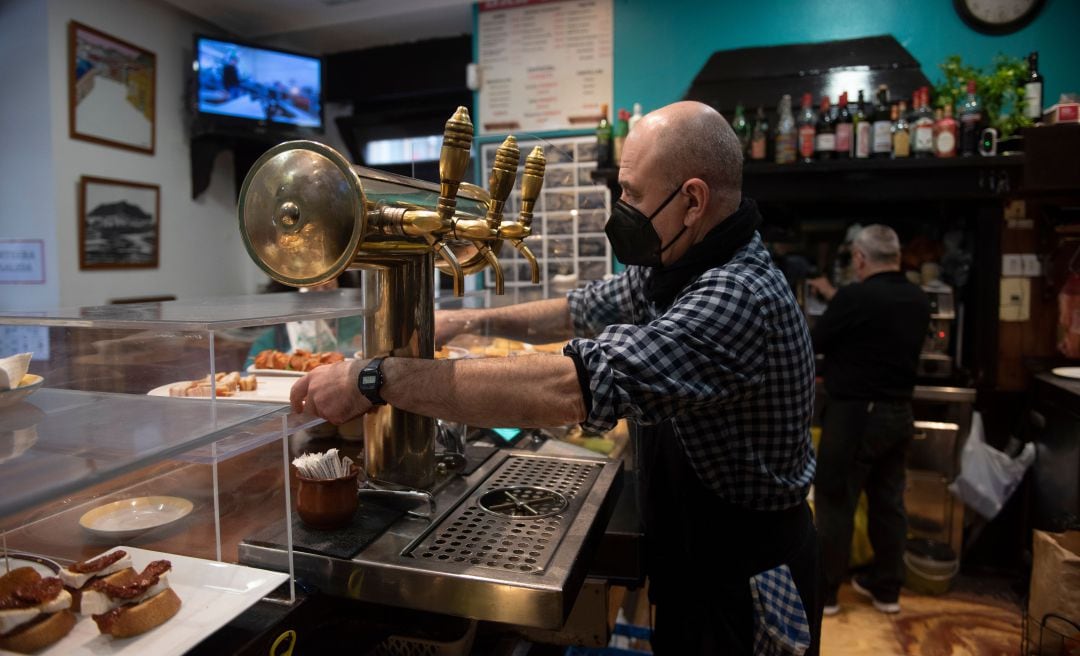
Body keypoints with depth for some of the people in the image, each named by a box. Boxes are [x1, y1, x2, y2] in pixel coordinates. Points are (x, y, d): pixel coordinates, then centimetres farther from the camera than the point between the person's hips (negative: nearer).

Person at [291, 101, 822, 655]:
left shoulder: (740, 297, -32)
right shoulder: (673, 269, -2)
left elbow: (572, 386, -41)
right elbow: (581, 312, 10)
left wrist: (376, 378, -36)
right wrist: (471, 320, -2)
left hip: (744, 585, -7)